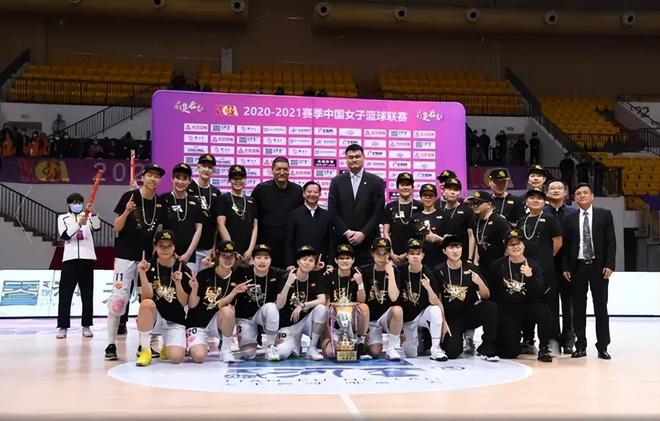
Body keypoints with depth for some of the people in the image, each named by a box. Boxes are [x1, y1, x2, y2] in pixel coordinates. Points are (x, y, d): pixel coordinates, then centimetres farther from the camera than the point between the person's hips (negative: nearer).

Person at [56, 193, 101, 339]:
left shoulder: (89, 216, 9)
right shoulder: (63, 218, 8)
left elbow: (97, 227, -12)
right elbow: (64, 236, -8)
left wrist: (93, 213, -30)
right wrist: (79, 224, -23)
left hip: (87, 258, 1)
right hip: (70, 259, -1)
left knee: (87, 293, 4)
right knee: (65, 293, -3)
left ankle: (86, 326, 10)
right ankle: (63, 326, 0)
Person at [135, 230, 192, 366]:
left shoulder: (183, 270, -3)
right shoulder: (149, 266, -6)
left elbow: (183, 303, -4)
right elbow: (147, 297, -17)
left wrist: (178, 283, -20)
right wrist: (142, 273, -28)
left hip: (175, 321, 0)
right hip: (154, 317, 0)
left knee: (176, 357, -23)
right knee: (147, 304, -35)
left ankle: (166, 346, 17)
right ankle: (145, 349, -15)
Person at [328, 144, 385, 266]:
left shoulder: (376, 181, 4)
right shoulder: (337, 181, 8)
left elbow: (378, 212, -1)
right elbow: (333, 211, 4)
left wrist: (363, 233, -9)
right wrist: (347, 232, -7)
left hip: (367, 240, -1)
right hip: (342, 239, 1)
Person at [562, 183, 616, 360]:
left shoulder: (604, 214, 3)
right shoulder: (570, 219, 7)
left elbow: (611, 241, 0)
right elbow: (566, 244, 6)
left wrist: (609, 265, -8)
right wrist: (566, 267, -1)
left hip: (598, 266, -1)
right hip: (577, 267, 2)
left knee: (601, 307, 2)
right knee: (578, 308, 5)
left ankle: (602, 347, 9)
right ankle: (580, 346, 12)